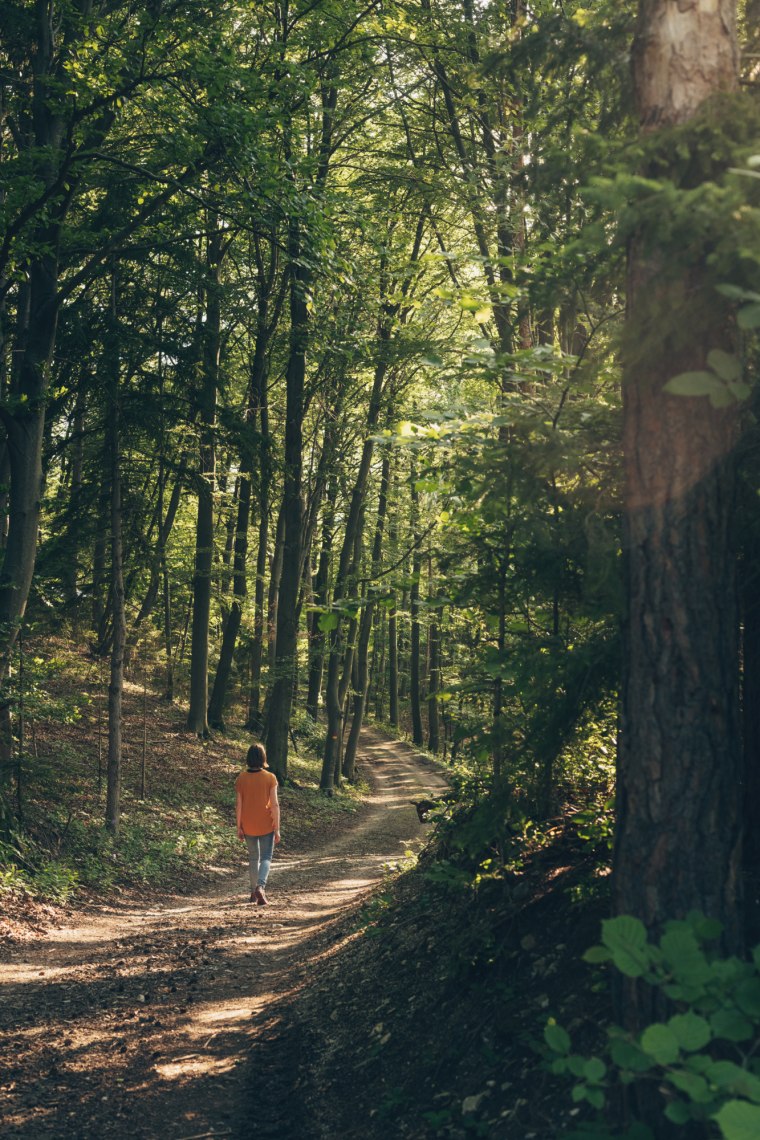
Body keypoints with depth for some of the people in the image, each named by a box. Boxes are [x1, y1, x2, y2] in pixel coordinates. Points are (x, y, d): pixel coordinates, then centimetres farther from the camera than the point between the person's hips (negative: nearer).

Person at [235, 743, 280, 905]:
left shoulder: (241, 778, -5)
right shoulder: (270, 778, -11)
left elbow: (238, 804, -4)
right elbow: (274, 804, -12)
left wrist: (239, 827, 5)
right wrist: (277, 829, -7)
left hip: (248, 826, 3)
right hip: (266, 825, -3)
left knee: (253, 857, 19)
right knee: (266, 858, 5)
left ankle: (254, 891, 25)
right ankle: (260, 887, -19)